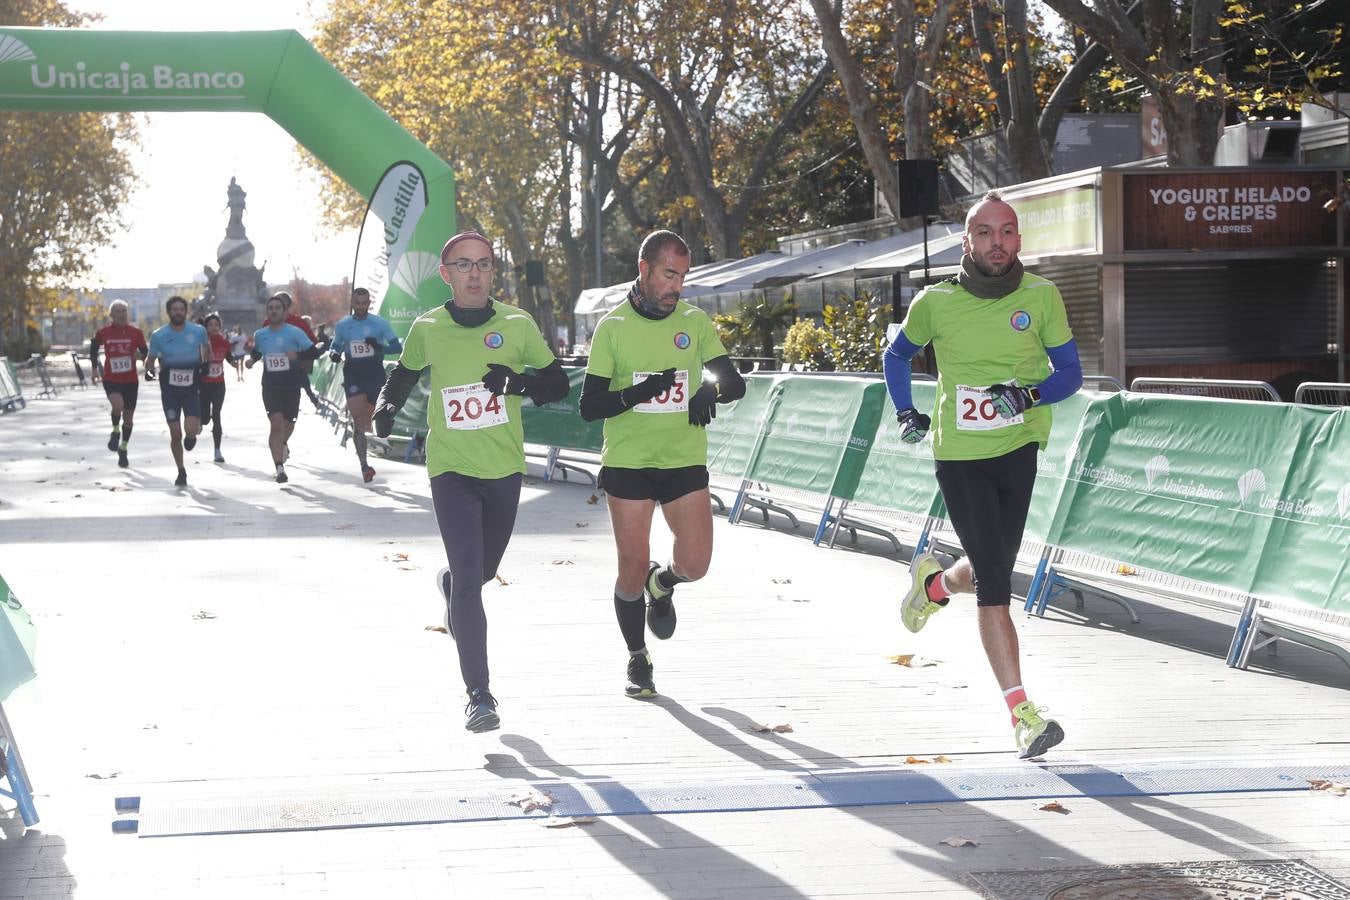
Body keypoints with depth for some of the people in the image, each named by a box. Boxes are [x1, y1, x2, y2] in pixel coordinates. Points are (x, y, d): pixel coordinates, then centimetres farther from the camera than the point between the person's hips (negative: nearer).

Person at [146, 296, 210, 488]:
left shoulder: (198, 331, -4)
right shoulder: (159, 335, -5)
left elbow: (206, 346, 18)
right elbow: (151, 359, 6)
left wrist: (205, 362, 3)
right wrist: (149, 370, -14)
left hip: (192, 387, 0)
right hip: (170, 388, 0)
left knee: (191, 429, -17)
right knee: (175, 435, 0)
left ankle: (192, 434, 22)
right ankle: (181, 472, 18)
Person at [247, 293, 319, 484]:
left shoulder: (294, 332, -5)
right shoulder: (259, 335, 7)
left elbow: (314, 352, -8)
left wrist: (297, 355, -24)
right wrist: (251, 359, 6)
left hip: (291, 386, -1)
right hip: (270, 387, 1)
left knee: (288, 423, 13)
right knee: (276, 422, -15)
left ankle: (283, 444, 51)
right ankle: (280, 468, -15)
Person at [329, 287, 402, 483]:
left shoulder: (379, 323, 1)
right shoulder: (343, 325, 5)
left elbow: (397, 346, -1)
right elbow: (334, 346, 18)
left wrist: (380, 347, -20)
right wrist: (333, 354, -6)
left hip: (375, 373, 1)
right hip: (353, 376, -1)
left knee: (373, 420, 7)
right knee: (358, 420, -12)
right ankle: (364, 465, -14)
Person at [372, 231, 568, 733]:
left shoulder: (518, 325, -3)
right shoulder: (427, 329, -1)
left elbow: (558, 382, 2)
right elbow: (403, 375, 17)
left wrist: (520, 382, -18)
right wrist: (386, 407, -3)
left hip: (504, 468, 2)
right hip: (451, 469, -2)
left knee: (483, 571, 18)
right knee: (468, 576, -14)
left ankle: (447, 584, 57)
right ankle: (478, 694, -12)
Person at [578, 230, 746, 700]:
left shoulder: (695, 321, 4)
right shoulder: (612, 327, -3)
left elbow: (735, 382, 2)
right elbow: (589, 406, -5)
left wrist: (712, 389, -21)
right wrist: (638, 393, -23)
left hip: (684, 462, 2)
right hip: (627, 463, -2)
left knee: (695, 564, -8)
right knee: (632, 568, -1)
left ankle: (661, 583, 29)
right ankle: (637, 660, 22)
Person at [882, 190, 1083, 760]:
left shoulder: (1041, 297, -3)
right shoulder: (936, 302, -4)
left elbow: (1070, 373, 1)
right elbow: (896, 355, 14)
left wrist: (1027, 395, -18)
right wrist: (906, 413, 2)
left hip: (1019, 450, 2)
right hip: (959, 454, -2)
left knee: (992, 572, 12)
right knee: (995, 583, -9)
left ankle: (934, 584, 49)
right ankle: (1021, 713, -8)